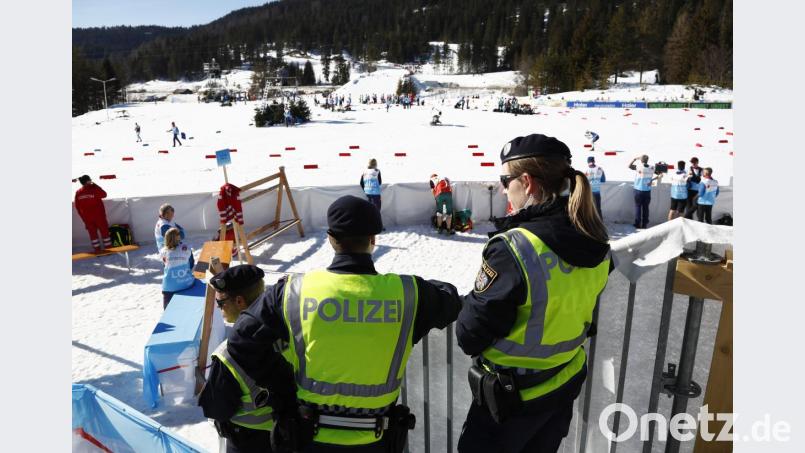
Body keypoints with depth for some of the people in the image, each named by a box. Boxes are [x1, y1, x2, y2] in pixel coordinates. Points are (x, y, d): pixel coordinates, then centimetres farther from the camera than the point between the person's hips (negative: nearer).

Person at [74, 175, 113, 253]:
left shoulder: (78, 193, 0)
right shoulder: (95, 189, -16)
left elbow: (77, 207, 4)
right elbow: (104, 195, 0)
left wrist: (83, 217, 14)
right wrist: (95, 185, 1)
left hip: (87, 217, 4)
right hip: (99, 216, -4)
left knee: (92, 232, 11)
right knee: (104, 231, 7)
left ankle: (97, 249, 13)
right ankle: (108, 247, 10)